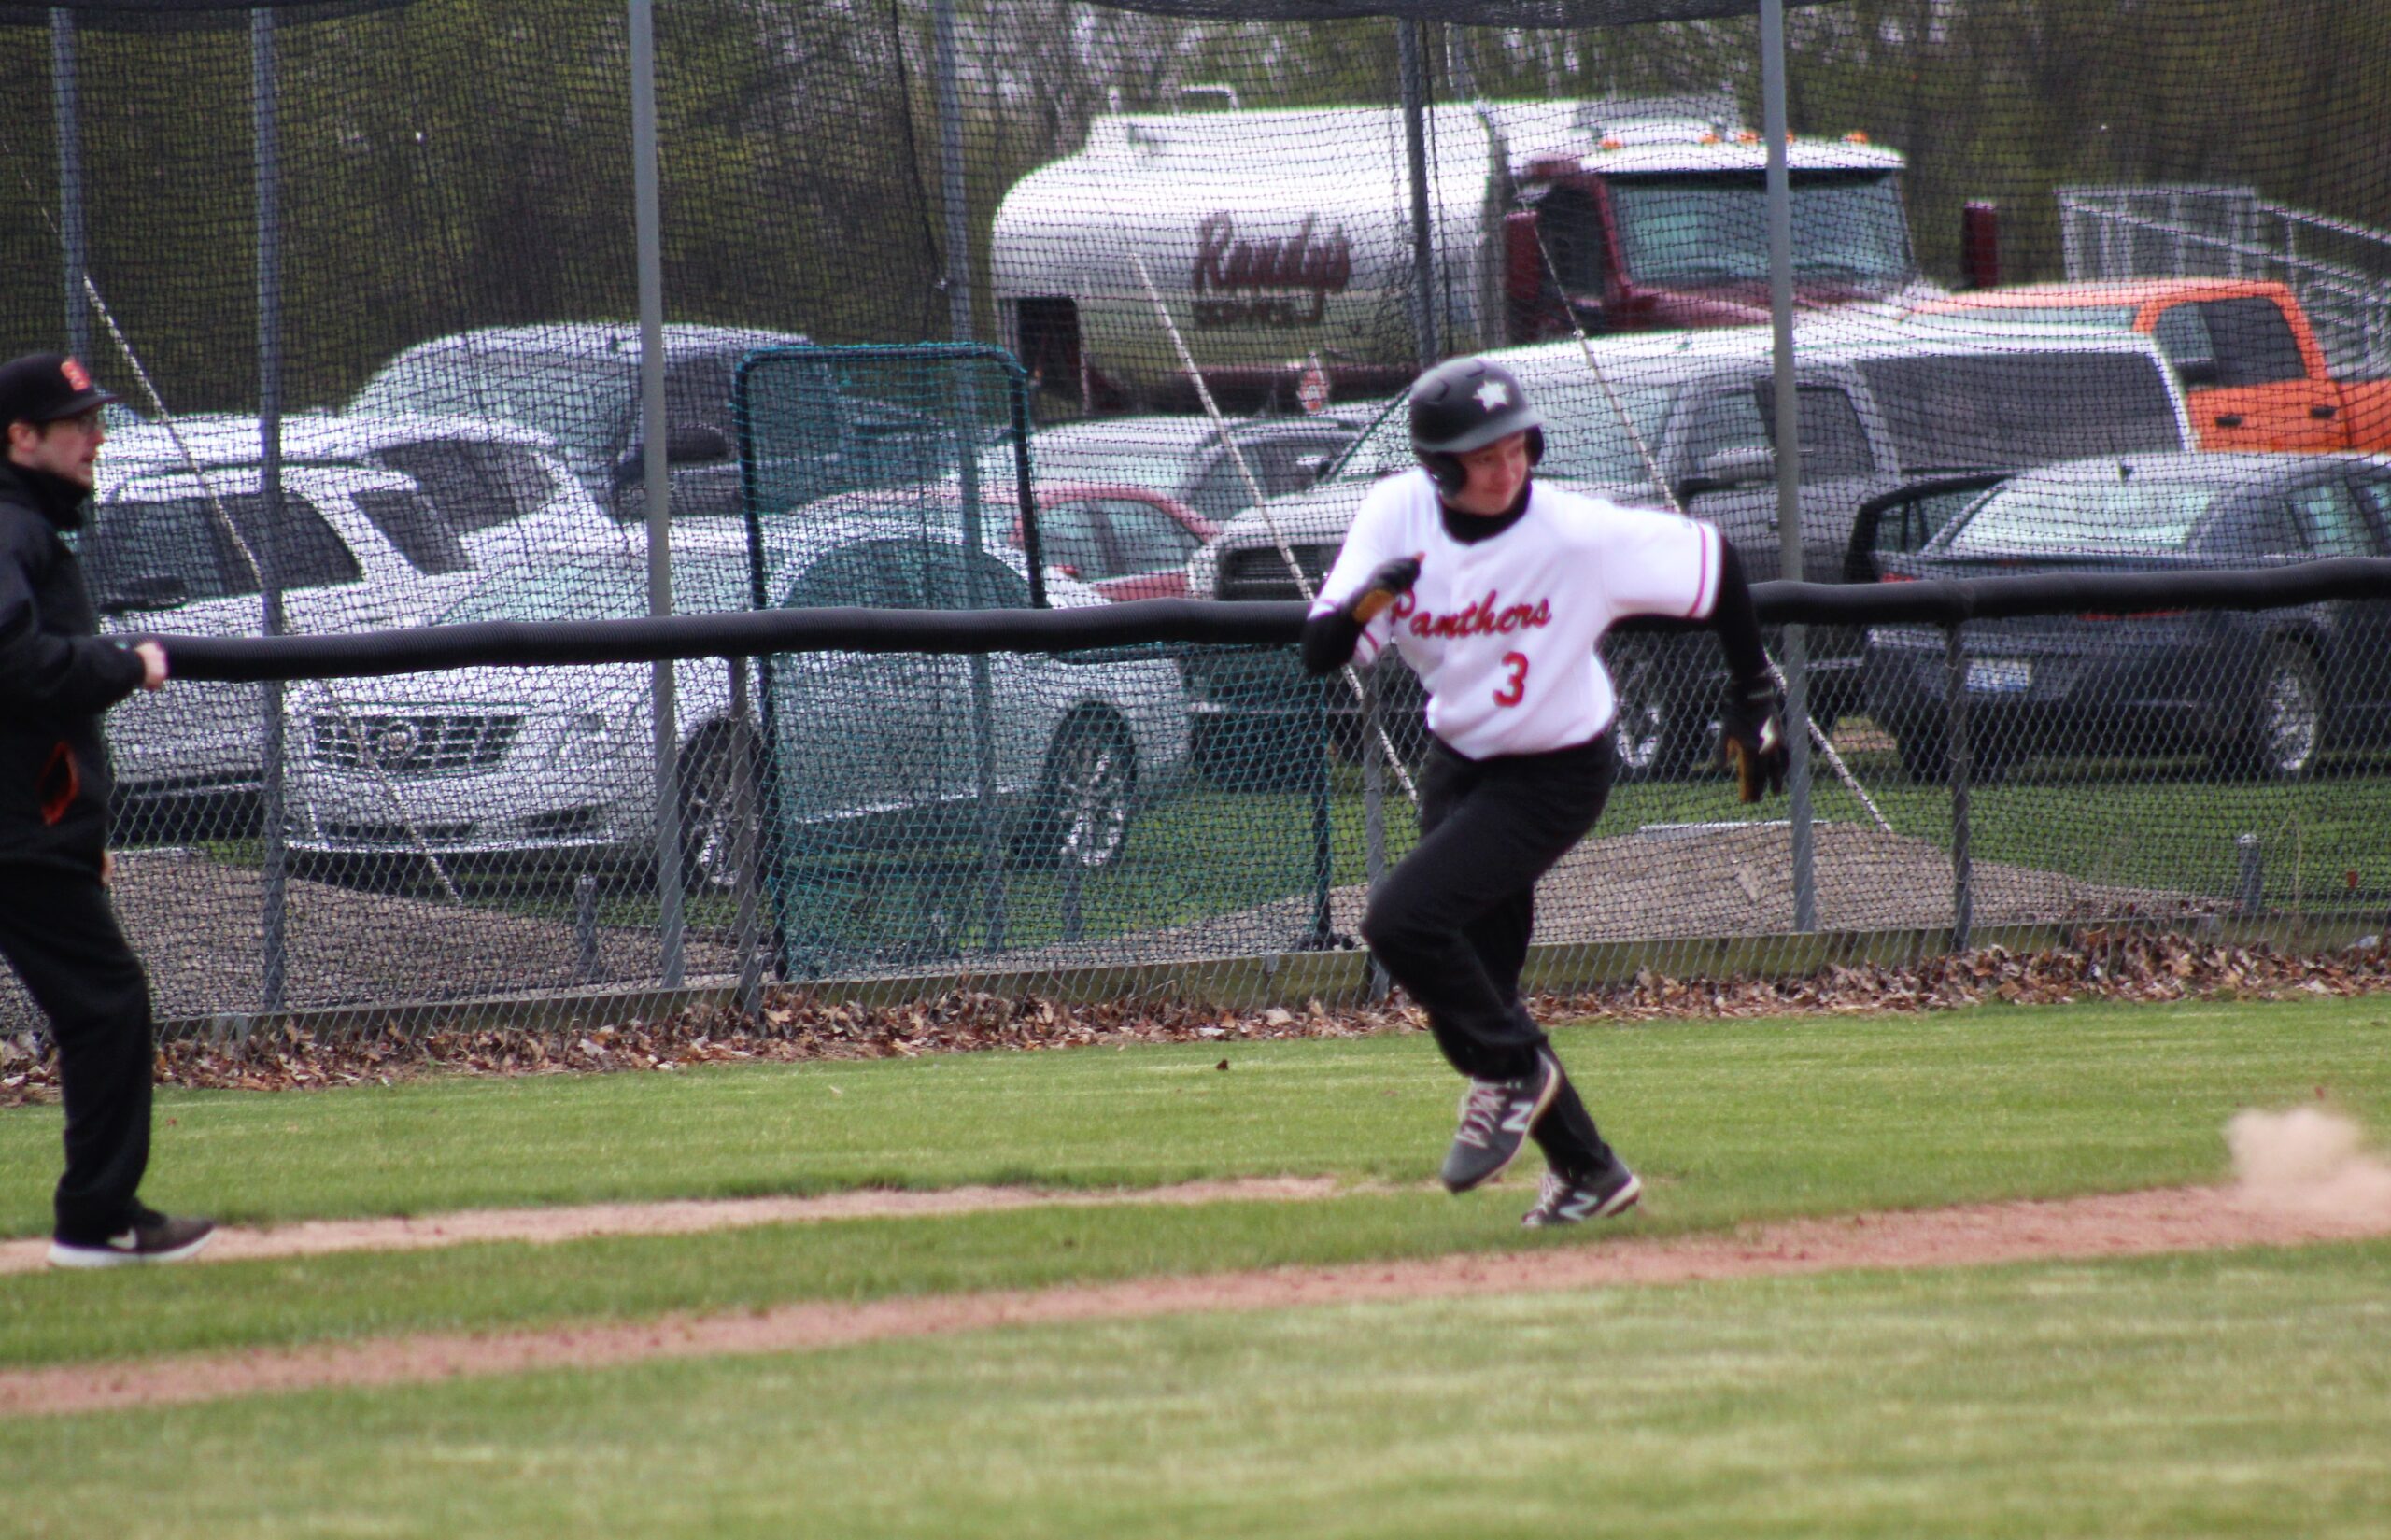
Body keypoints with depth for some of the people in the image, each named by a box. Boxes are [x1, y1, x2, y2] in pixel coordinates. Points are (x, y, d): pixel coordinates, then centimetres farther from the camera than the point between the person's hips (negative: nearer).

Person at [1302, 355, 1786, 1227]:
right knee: (1477, 988, 10)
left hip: (1554, 777, -6)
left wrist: (1752, 701, -4)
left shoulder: (1579, 536, -24)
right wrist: (1369, 600, -35)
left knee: (1402, 920, -23)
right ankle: (1588, 1171, 25)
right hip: (1458, 763, 6)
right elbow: (1319, 654, -13)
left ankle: (1511, 1073, 0)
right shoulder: (1397, 516, -12)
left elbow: (1713, 563, -11)